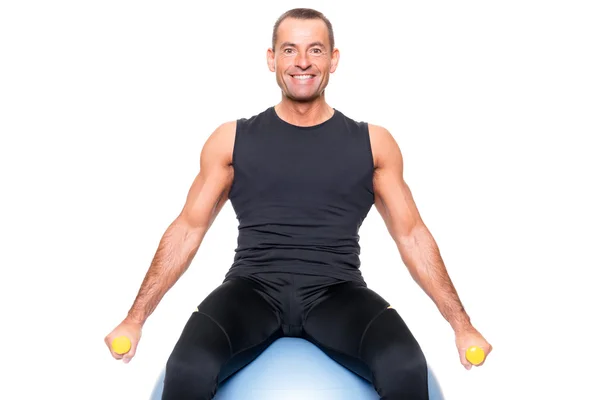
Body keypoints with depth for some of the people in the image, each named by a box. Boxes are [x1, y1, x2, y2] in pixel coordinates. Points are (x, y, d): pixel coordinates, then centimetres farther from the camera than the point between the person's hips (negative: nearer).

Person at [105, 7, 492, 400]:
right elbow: (188, 229, 10)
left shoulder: (373, 142, 9)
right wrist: (135, 319, 5)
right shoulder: (232, 139, 9)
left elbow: (412, 235, 11)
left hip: (336, 292, 0)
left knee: (406, 368, -32)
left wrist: (462, 326, 6)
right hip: (253, 288, 0)